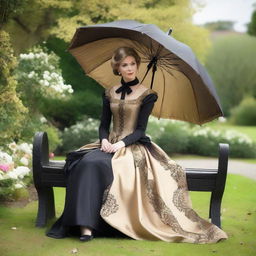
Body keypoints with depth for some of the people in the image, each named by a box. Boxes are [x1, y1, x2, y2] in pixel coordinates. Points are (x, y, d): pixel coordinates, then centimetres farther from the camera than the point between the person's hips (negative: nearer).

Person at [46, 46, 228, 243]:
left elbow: (140, 129, -4)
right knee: (88, 162, -30)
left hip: (134, 146, -4)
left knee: (101, 165, -34)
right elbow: (104, 125, 13)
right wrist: (104, 140, -9)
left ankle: (89, 226, -29)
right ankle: (85, 224, -34)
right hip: (110, 144, 4)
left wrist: (122, 143, -19)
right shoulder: (110, 93, 15)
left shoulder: (147, 95, 2)